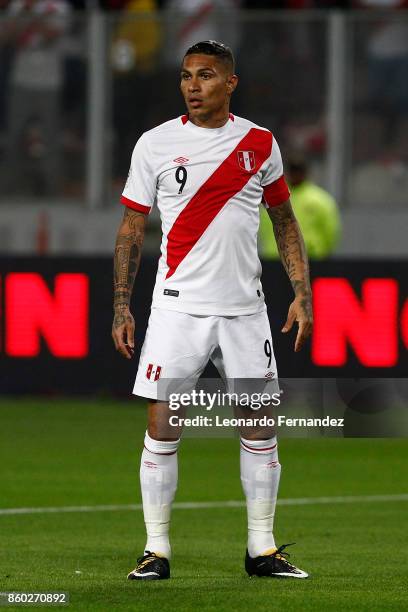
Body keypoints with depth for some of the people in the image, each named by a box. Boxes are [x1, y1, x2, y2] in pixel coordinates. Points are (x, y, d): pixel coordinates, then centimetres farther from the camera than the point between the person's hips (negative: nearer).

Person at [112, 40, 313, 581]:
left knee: (260, 428, 2)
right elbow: (132, 228, 4)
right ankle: (156, 550, 4)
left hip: (245, 308, 2)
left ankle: (262, 549, 12)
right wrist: (122, 307, -2)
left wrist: (302, 292, 6)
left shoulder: (261, 144, 6)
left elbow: (285, 221, 15)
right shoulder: (156, 144, 0)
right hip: (178, 307, -2)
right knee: (162, 429, -5)